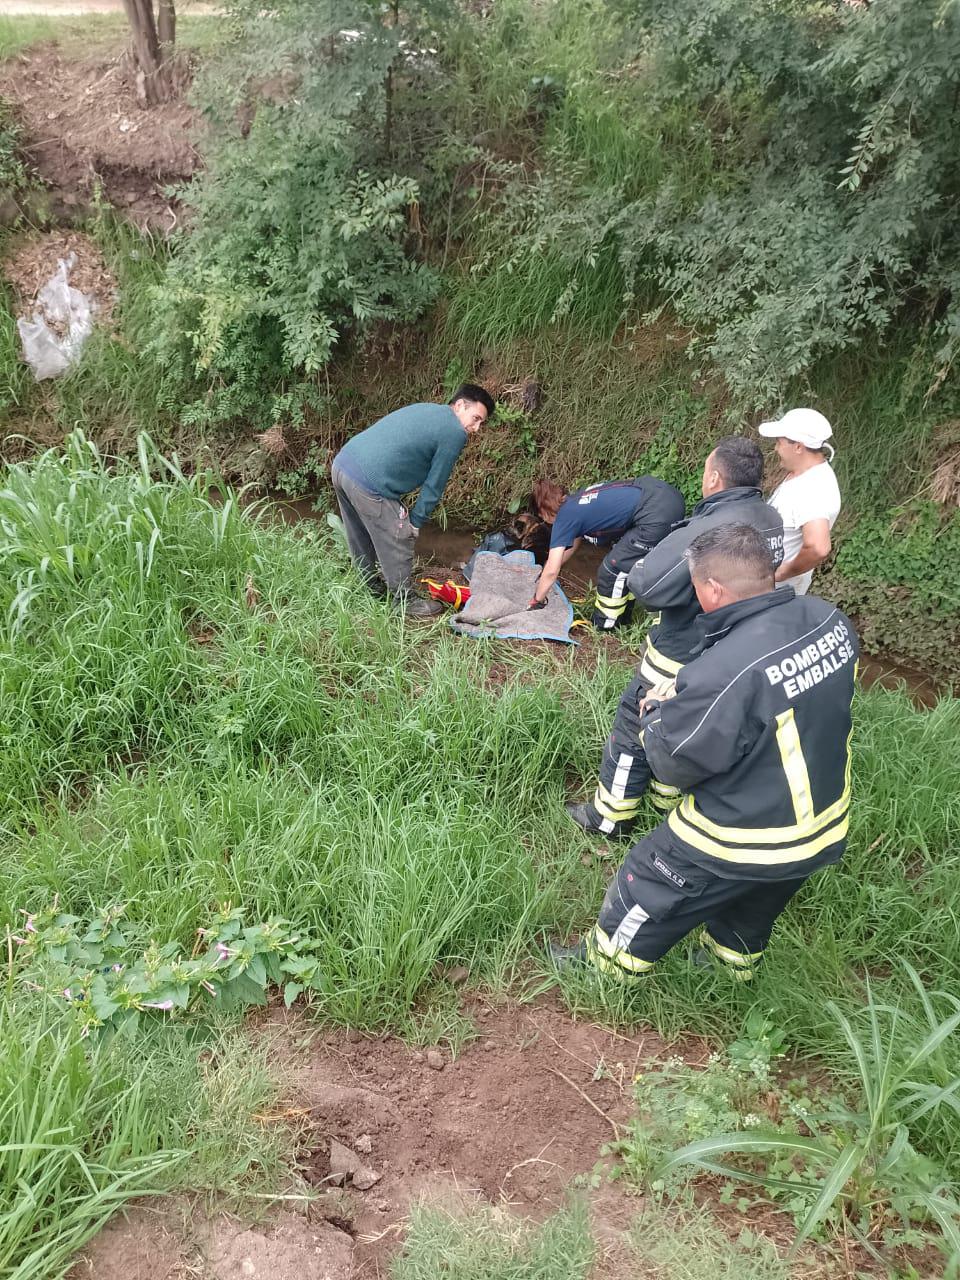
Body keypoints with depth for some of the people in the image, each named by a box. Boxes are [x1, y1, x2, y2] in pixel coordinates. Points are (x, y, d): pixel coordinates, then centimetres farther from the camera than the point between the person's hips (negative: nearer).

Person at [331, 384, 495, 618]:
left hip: (341, 464, 9)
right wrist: (416, 521, 8)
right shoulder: (455, 433, -4)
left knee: (362, 538, 25)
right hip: (368, 483, -9)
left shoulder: (425, 410, 22)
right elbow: (434, 484, -2)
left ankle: (374, 587, 43)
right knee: (398, 541, 7)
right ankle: (404, 602, 21)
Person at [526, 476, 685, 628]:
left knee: (612, 570, 4)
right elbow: (572, 544, 38)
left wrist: (536, 602, 15)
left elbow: (551, 571, 1)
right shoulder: (576, 502, 21)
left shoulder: (564, 516, -2)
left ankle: (604, 629, 20)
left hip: (658, 514, -9)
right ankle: (622, 618, 38)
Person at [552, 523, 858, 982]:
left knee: (648, 890, 18)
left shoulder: (726, 671, -36)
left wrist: (656, 715, -2)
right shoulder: (830, 621, -12)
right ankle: (733, 960, 59)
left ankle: (608, 962, 41)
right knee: (753, 909, 34)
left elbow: (675, 763, -23)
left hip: (739, 845, -7)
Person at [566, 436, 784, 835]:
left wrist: (636, 572, -10)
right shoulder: (771, 520, -4)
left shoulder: (707, 530, -31)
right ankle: (667, 798, 45)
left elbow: (648, 586, -34)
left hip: (683, 659, -8)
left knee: (634, 727, 10)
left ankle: (611, 816, 23)